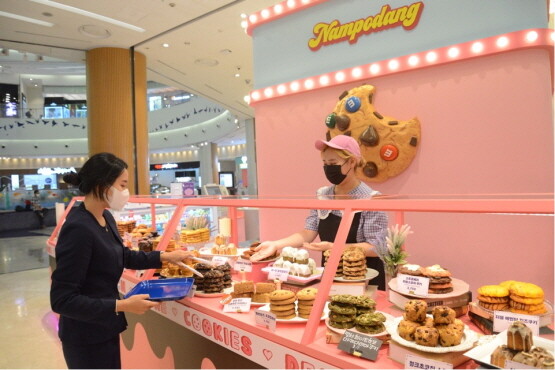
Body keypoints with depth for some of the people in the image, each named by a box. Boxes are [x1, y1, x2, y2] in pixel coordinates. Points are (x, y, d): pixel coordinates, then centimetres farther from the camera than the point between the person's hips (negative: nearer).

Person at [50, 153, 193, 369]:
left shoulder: (106, 218, 1)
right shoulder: (78, 228, -26)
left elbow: (123, 256, 17)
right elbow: (62, 300, -26)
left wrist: (165, 257, 10)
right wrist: (122, 306, -28)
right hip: (86, 338, -9)